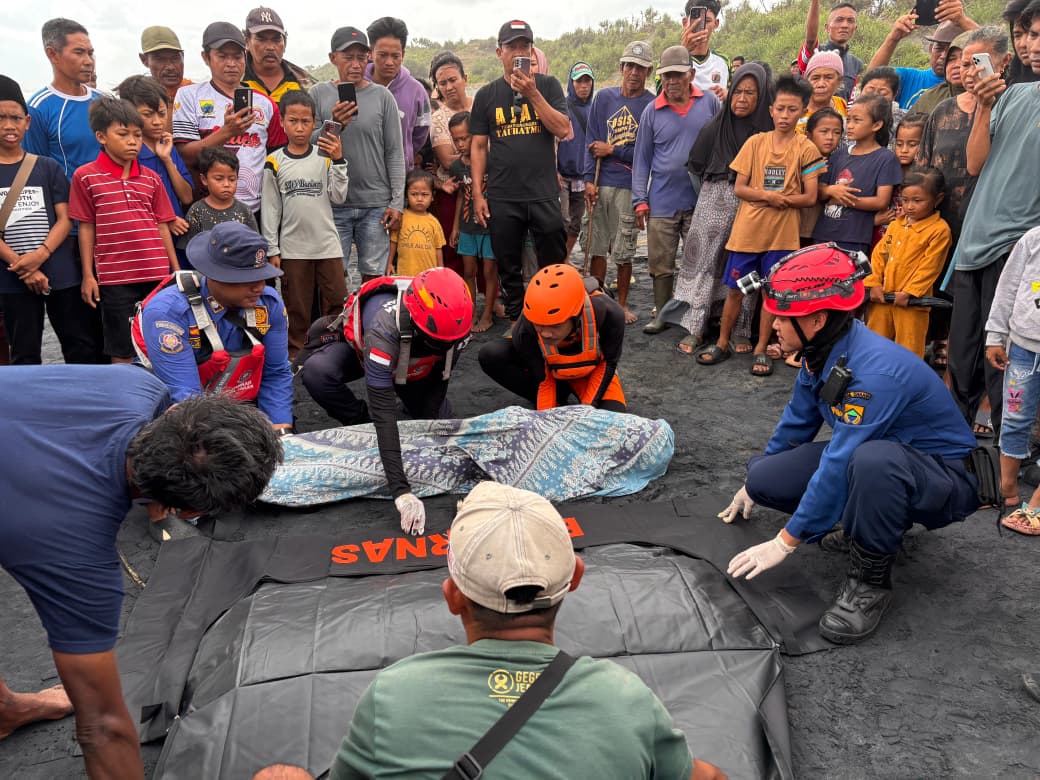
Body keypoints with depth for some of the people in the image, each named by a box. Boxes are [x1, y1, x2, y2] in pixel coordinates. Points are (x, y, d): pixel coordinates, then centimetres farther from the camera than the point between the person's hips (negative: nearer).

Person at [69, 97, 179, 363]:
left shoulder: (151, 178, 8)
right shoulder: (85, 176, -1)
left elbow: (162, 225, 11)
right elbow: (86, 227, 2)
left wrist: (176, 269, 8)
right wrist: (88, 275, 1)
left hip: (157, 274, 3)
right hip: (115, 277, -3)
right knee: (122, 350, 7)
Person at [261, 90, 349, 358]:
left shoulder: (326, 156, 2)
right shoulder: (274, 162, 0)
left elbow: (339, 196, -2)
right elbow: (270, 209, 2)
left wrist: (338, 160, -11)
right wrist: (272, 250, 0)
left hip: (327, 243, 1)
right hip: (292, 247, -1)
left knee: (337, 300, 4)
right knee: (296, 306, 7)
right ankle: (295, 352, 20)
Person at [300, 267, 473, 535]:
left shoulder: (452, 321, -33)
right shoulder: (385, 328, -49)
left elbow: (441, 373, -13)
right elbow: (384, 412, -52)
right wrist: (400, 489, -57)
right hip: (359, 345, -4)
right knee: (317, 372, -35)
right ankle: (361, 423, -8)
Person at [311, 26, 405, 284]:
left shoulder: (382, 96, 5)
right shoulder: (319, 94, 5)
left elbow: (395, 153, 4)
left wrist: (397, 202, -2)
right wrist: (333, 126, -16)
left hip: (376, 204, 0)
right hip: (333, 204, 0)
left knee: (373, 275, 4)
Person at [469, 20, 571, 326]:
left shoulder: (548, 85, 6)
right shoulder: (487, 95, 8)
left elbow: (562, 130, -6)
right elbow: (478, 146, 8)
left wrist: (533, 94, -14)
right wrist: (477, 193, 0)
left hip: (544, 194, -1)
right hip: (502, 197, 1)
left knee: (554, 263, 3)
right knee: (508, 266, 9)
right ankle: (516, 319, 23)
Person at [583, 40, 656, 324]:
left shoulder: (653, 105, -1)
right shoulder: (604, 97, 9)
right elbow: (591, 141, 6)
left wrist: (613, 150, -7)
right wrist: (589, 180, -4)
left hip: (630, 186, -2)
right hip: (600, 184, 3)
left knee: (624, 252, 4)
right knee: (597, 247, 6)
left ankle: (622, 304, 19)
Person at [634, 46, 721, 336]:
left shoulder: (710, 103, 1)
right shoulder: (652, 111, 3)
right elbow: (642, 159, 5)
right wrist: (640, 200, -1)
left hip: (701, 201, 0)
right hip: (661, 202, 0)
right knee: (661, 263, 5)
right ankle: (662, 312, 20)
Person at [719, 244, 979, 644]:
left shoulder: (874, 371, -33)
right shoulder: (822, 350, -6)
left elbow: (838, 466, -32)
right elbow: (798, 420, 9)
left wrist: (785, 542, -25)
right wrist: (753, 484, 20)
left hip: (943, 479, -8)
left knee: (872, 459, -42)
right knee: (763, 477, -6)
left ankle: (870, 580, -18)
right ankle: (876, 519, 12)